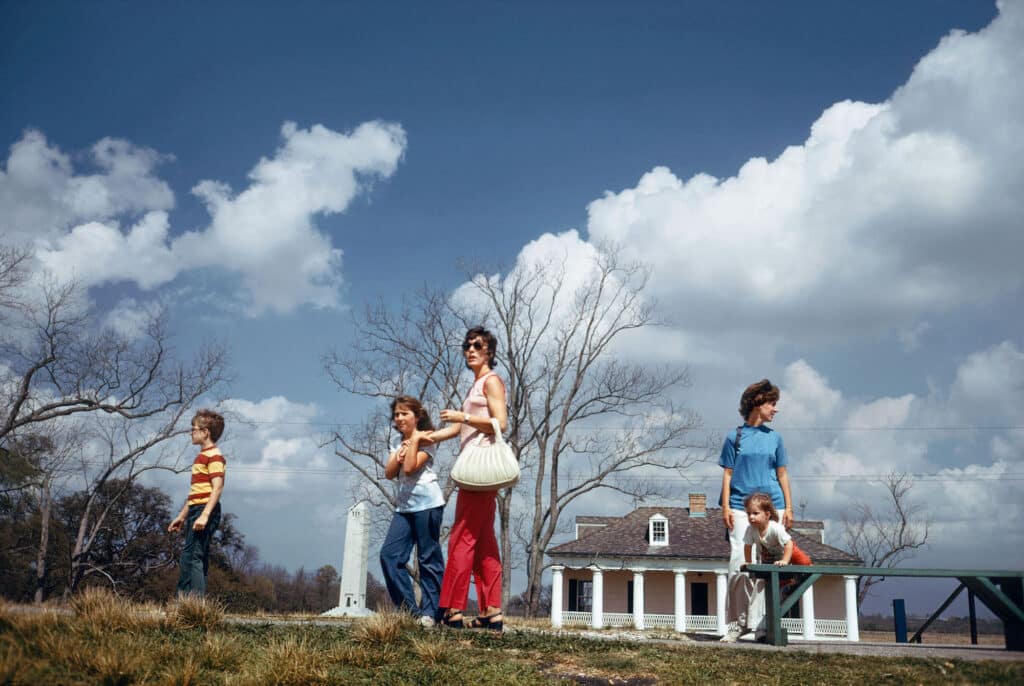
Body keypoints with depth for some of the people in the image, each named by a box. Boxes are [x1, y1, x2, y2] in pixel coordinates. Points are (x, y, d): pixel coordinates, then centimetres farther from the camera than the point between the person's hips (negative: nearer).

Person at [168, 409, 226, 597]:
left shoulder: (214, 456, -9)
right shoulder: (202, 456, 22)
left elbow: (217, 488, -19)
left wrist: (205, 515, -26)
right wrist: (182, 516, 27)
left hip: (205, 510, -10)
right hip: (195, 511, 10)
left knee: (192, 556, -15)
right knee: (197, 558, 9)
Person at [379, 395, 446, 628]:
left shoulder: (425, 441, 0)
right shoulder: (398, 444, 19)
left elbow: (410, 468, -15)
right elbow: (389, 473, 6)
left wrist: (414, 440, -10)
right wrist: (400, 453, -7)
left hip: (427, 503, -7)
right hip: (404, 506, 7)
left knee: (428, 558, -3)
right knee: (389, 554, -5)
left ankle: (429, 612, -1)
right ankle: (409, 608, -2)